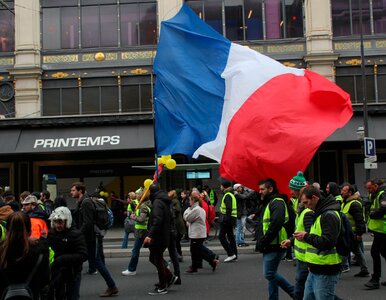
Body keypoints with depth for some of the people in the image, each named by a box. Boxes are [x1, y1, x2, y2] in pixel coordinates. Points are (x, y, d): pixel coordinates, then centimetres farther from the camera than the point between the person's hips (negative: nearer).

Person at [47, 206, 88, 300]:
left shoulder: (76, 235, -14)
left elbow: (83, 255, -22)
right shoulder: (51, 233, 2)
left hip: (72, 273, -4)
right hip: (56, 273, 5)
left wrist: (63, 259, -28)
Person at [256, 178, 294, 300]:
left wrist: (263, 241, -20)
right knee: (271, 274, 13)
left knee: (270, 274, -6)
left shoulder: (277, 203, -15)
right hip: (269, 246, 10)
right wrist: (260, 242, 11)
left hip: (275, 246, -10)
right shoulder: (267, 203, 18)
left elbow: (275, 226, -26)